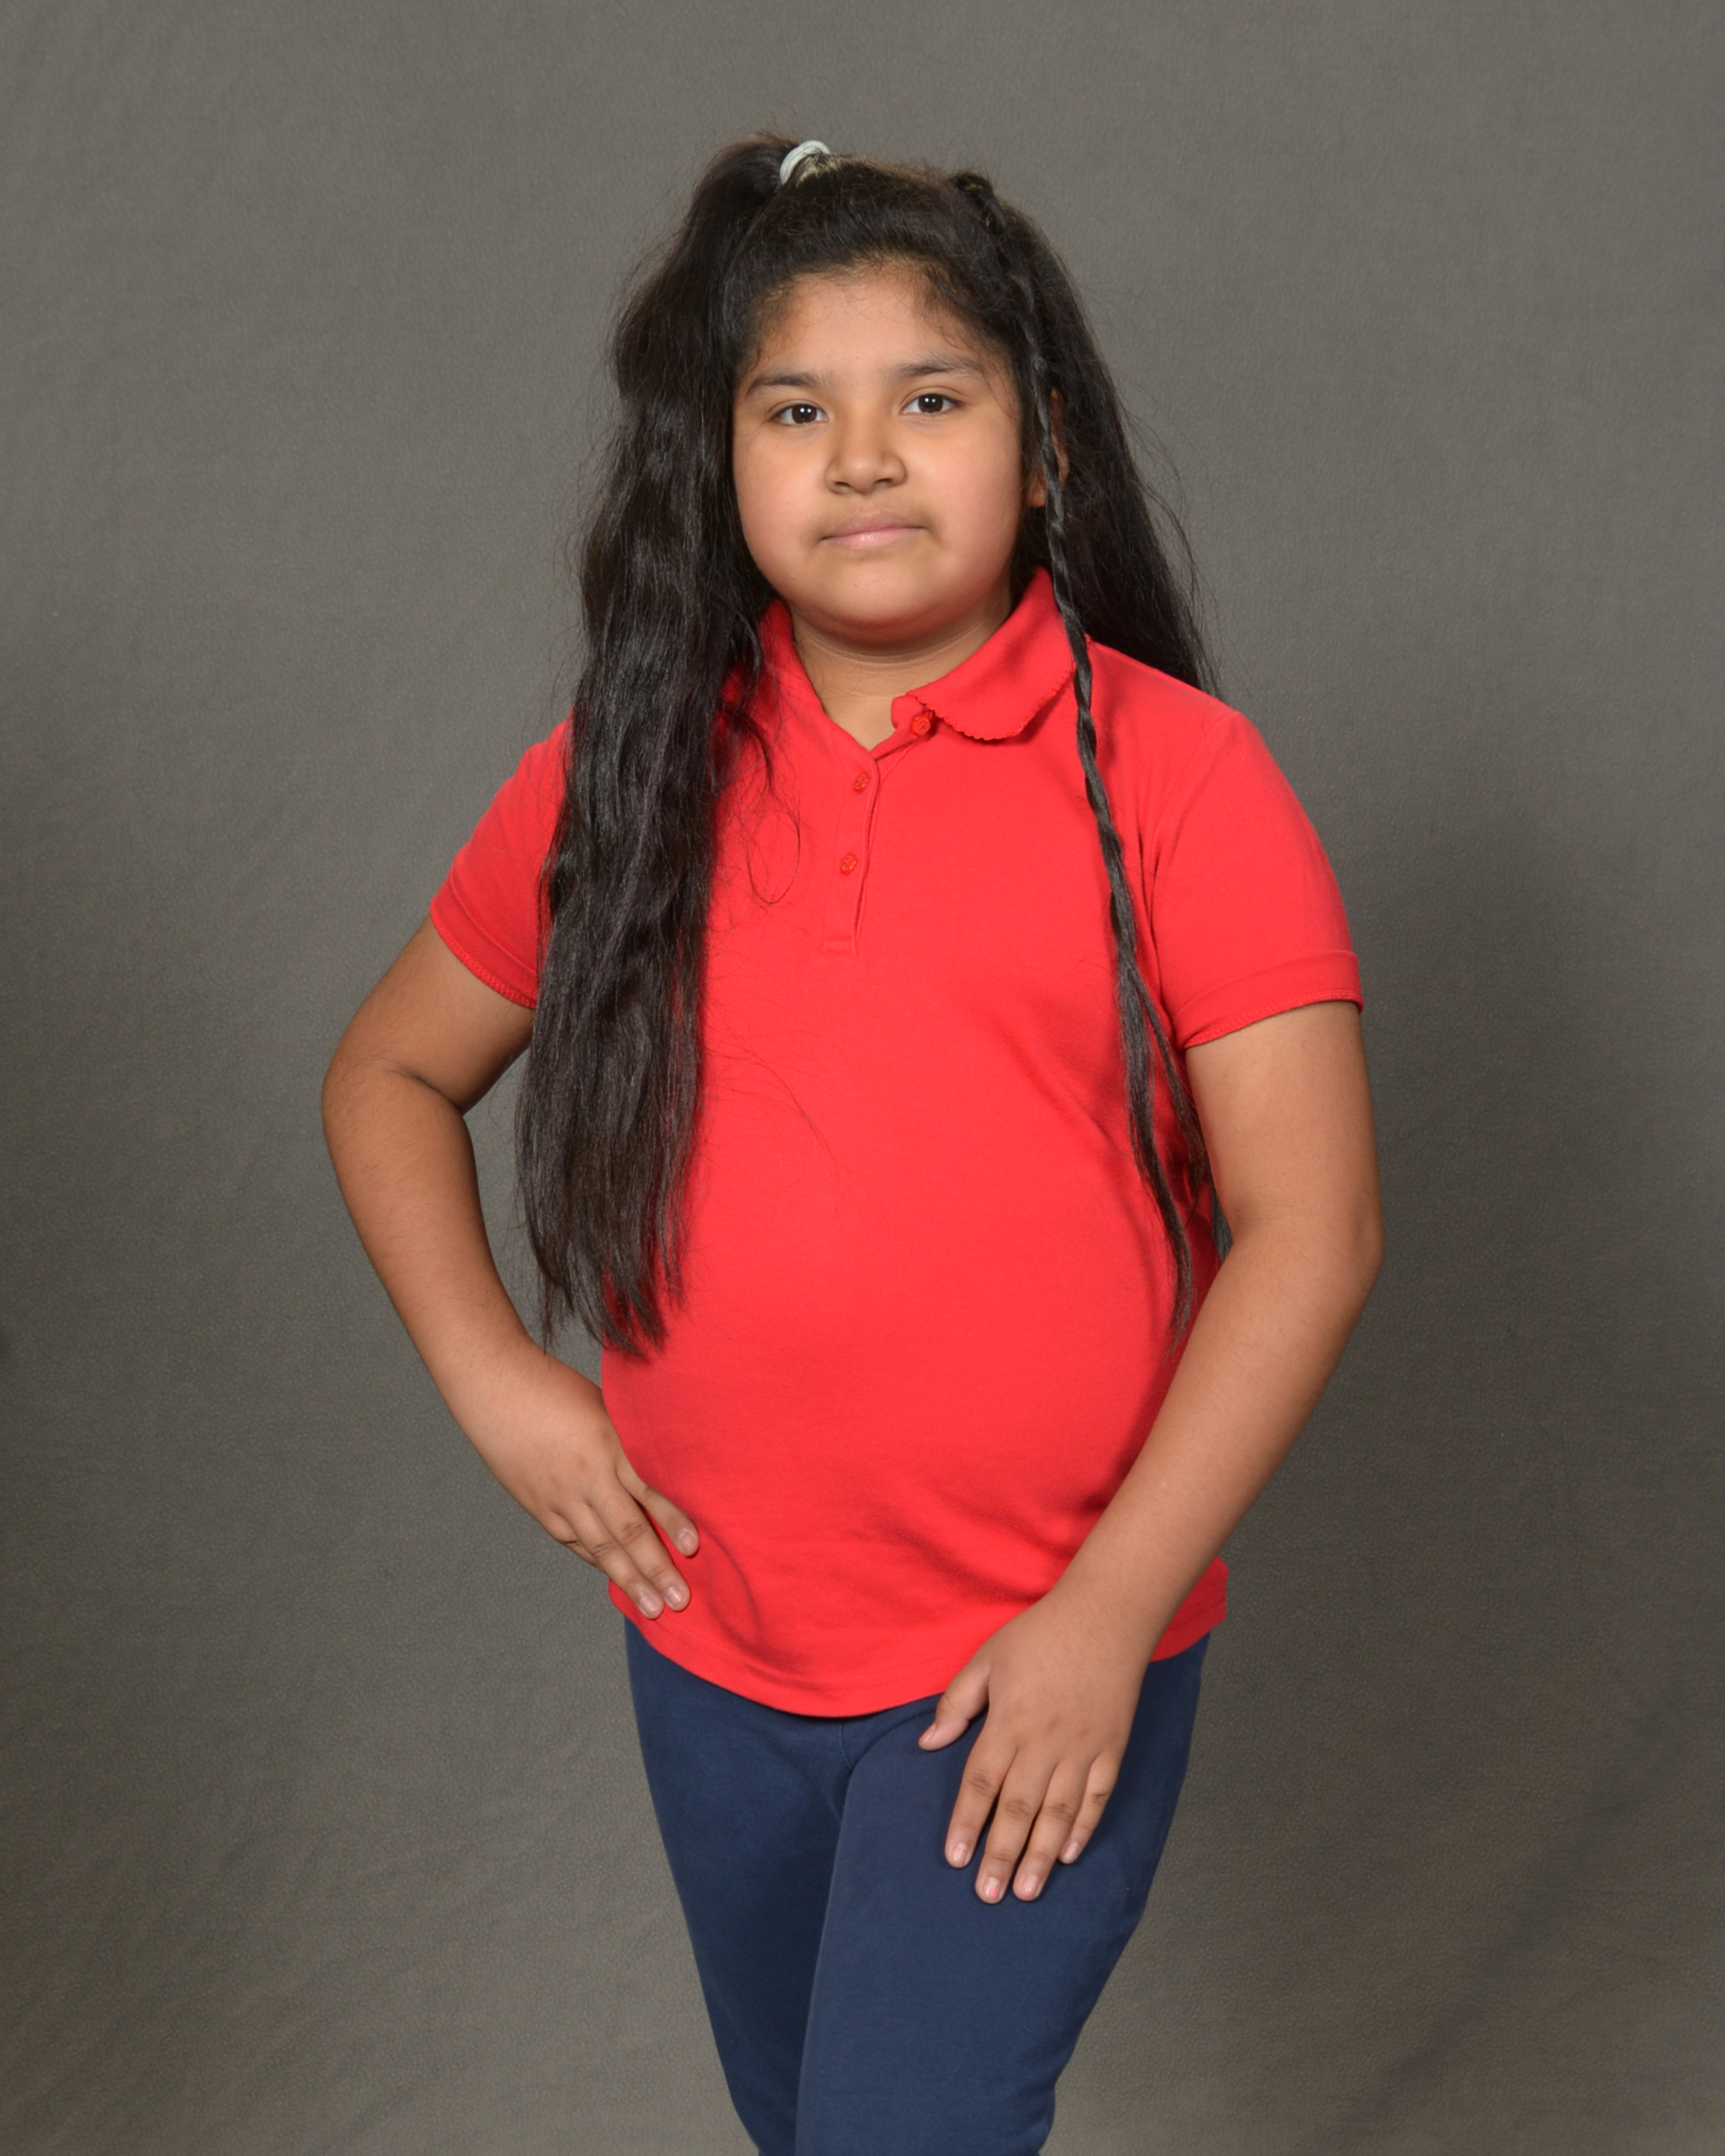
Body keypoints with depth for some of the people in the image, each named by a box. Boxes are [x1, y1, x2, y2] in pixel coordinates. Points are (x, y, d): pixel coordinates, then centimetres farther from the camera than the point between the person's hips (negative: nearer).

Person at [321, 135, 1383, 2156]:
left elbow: (1311, 1228, -14)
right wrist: (494, 1379, -2)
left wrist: (1105, 1615, -17)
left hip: (1040, 1667, -4)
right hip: (709, 1646, 5)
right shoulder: (626, 778, -1)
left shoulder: (1172, 773, -11)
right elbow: (389, 1075, 11)